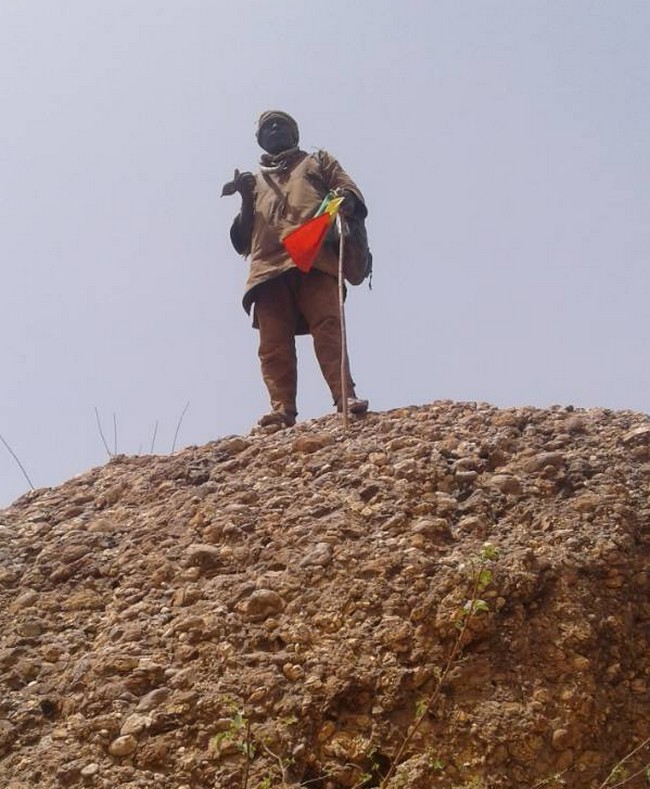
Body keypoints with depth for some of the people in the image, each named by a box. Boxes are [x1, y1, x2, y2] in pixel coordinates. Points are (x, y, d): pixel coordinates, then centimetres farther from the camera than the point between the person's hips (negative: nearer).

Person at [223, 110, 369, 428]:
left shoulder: (317, 161, 30)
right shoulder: (255, 181, 35)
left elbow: (349, 190, 14)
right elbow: (243, 238, 26)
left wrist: (347, 199, -12)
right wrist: (246, 199, 9)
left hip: (314, 259, -2)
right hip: (268, 266, 3)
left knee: (328, 329, -20)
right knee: (273, 343, -13)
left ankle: (346, 397, -28)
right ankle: (282, 409, -20)